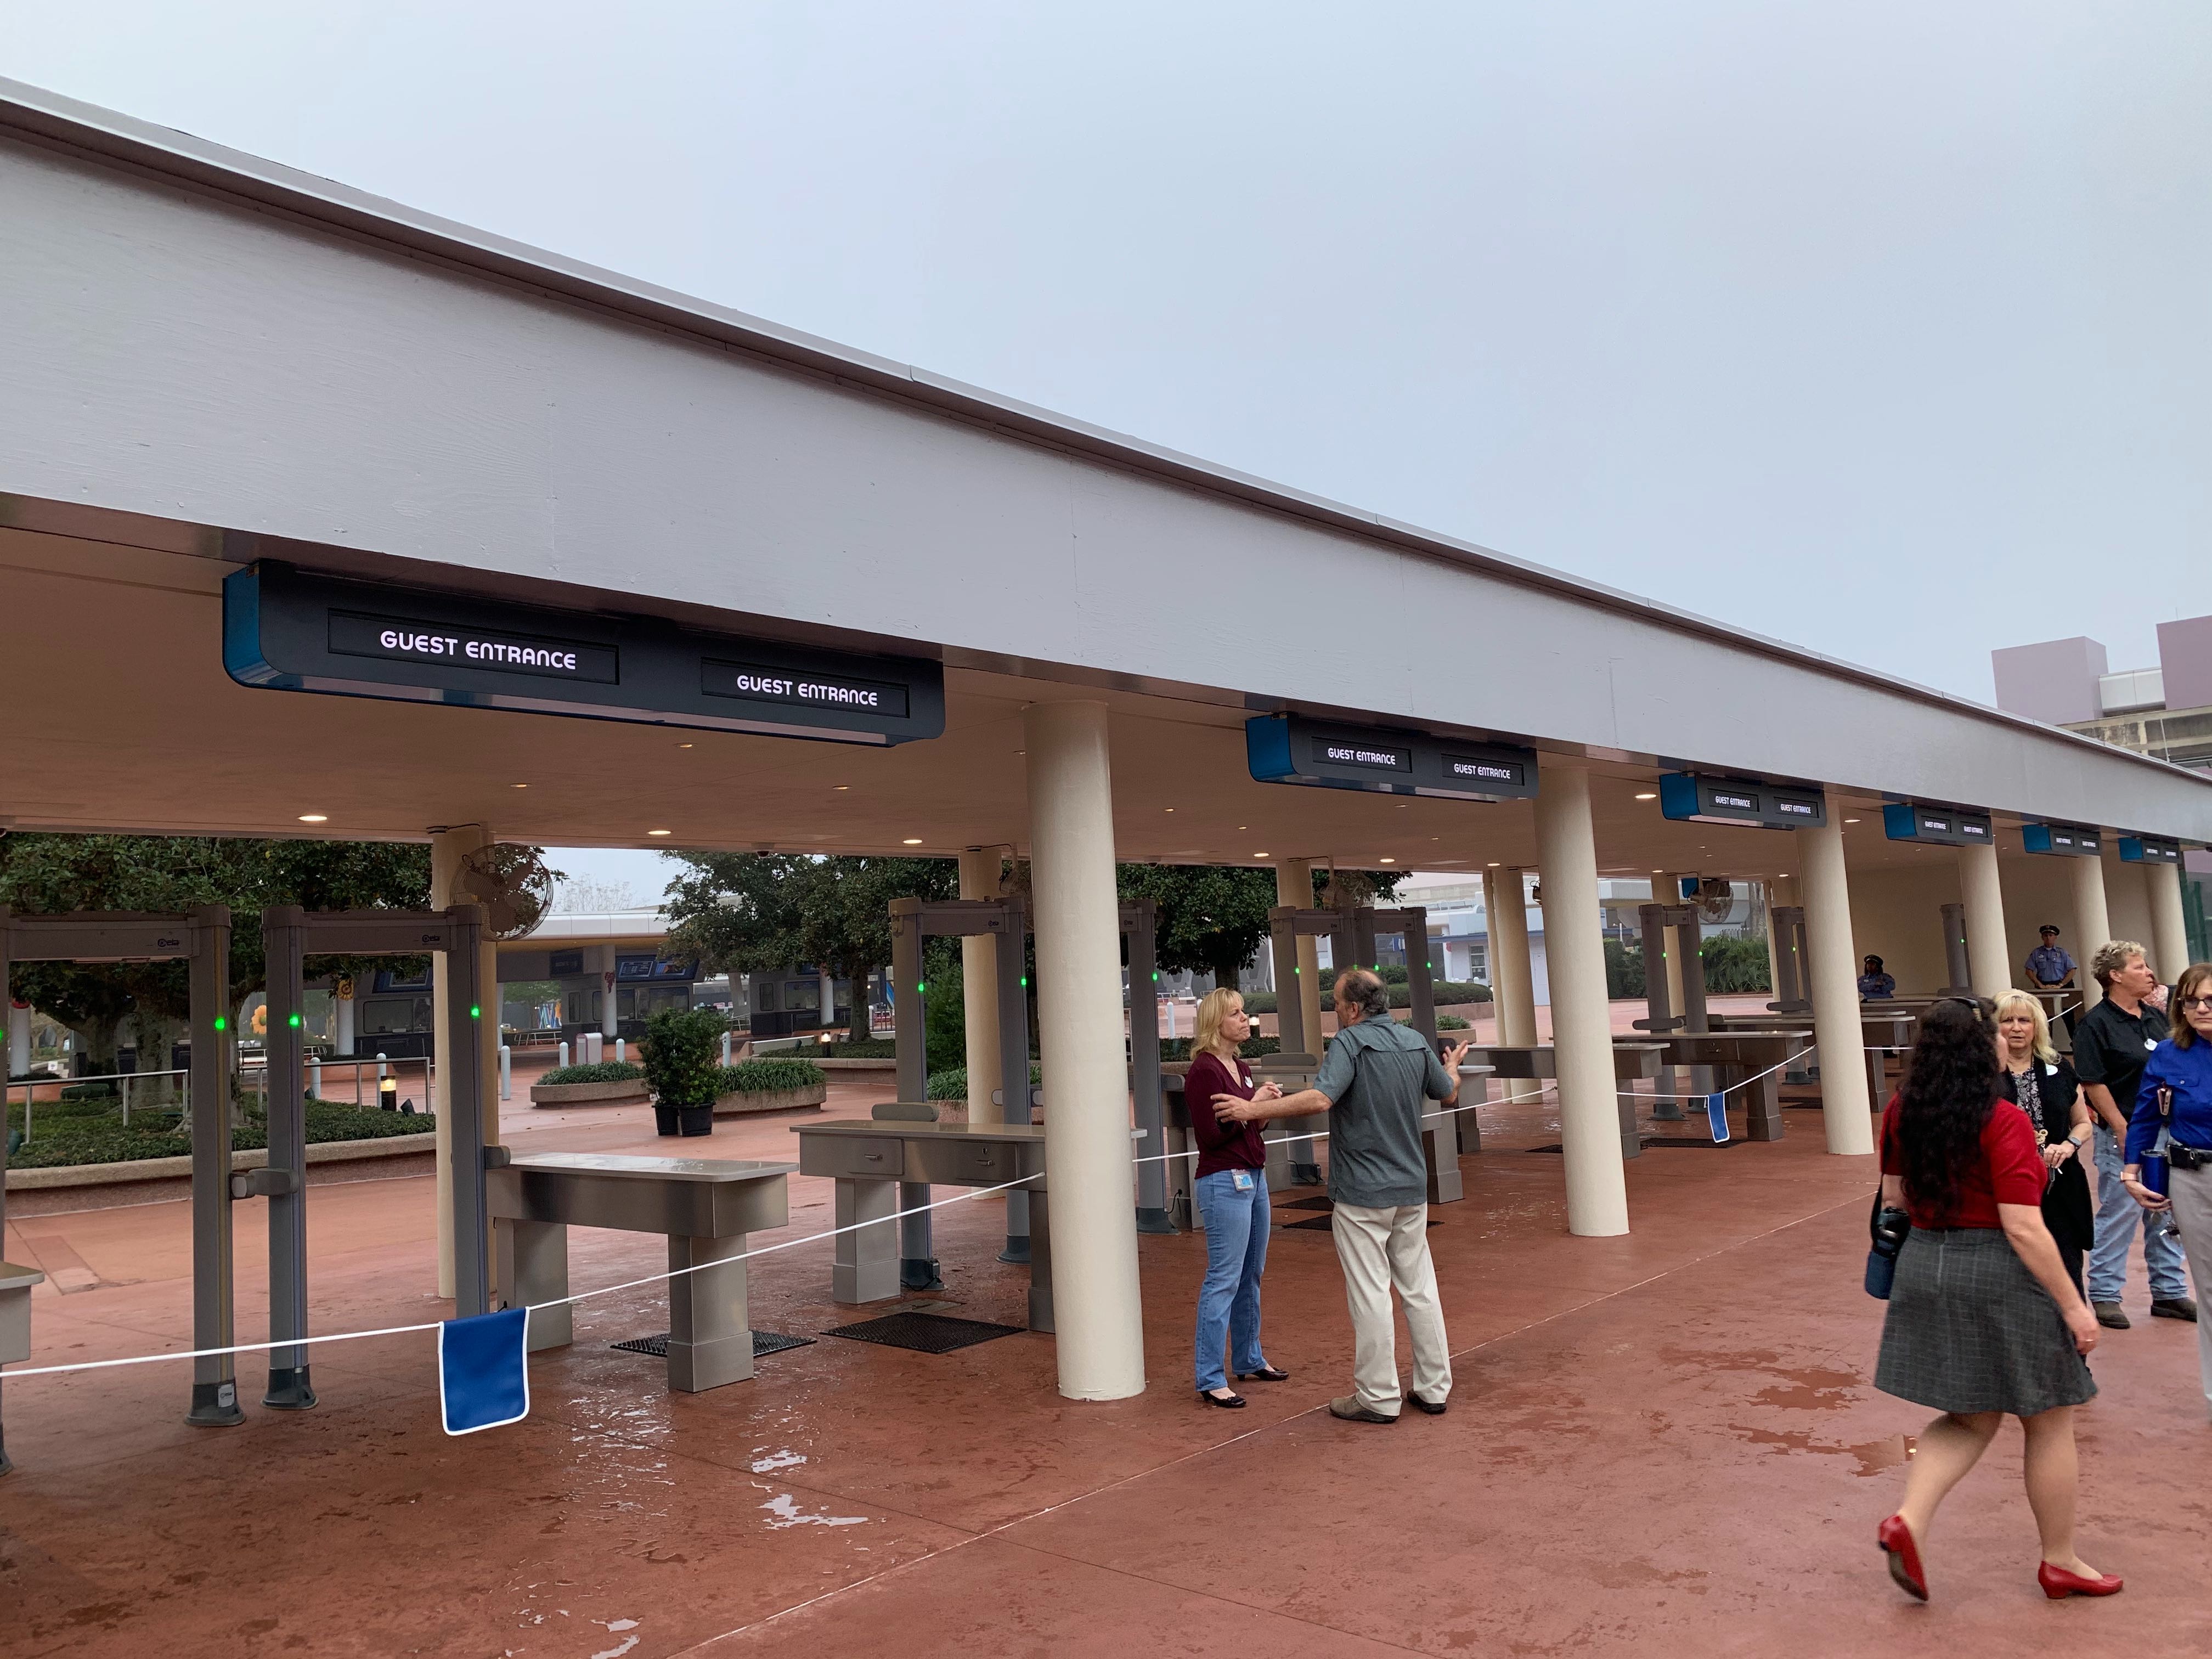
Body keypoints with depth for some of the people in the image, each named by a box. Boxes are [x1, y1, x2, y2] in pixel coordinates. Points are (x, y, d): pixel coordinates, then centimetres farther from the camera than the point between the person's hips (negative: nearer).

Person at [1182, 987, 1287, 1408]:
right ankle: (1210, 1380, 0)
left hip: (1253, 1178, 9)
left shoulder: (1241, 1067, 12)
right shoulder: (1203, 1071, -14)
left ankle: (1249, 1360, 28)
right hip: (1224, 1183, -9)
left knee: (1252, 1275, 15)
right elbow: (1209, 1135, -19)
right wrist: (1252, 1105, -18)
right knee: (1224, 1280, -6)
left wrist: (1266, 1104, 2)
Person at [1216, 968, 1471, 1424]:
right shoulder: (1416, 1041, 6)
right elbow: (1448, 1094, 20)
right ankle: (1434, 1388, 21)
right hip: (1411, 1189, 7)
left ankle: (1378, 1398, 6)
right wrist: (1452, 1068, 42)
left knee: (1370, 1294, 0)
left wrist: (1255, 1109, -26)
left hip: (1362, 1194, -7)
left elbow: (1320, 1098, -30)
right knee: (1420, 1288, 13)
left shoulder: (1350, 1042, -15)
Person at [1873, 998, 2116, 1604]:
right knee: (2049, 1423, 14)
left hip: (1923, 1264, 6)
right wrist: (2073, 1305, -11)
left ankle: (1910, 1519, 0)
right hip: (1997, 1276, -6)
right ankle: (2060, 1563, 26)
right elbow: (2023, 1228, -19)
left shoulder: (1902, 1112, 1)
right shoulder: (2004, 1123, -18)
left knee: (1972, 1419, 18)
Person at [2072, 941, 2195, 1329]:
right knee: (2119, 1213, -2)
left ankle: (2169, 1291, 25)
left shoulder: (2157, 1018, 10)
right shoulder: (2096, 1024, -12)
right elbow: (2093, 1083, -15)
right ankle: (2104, 1295, 8)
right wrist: (2122, 1130, -16)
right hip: (2124, 1134, -7)